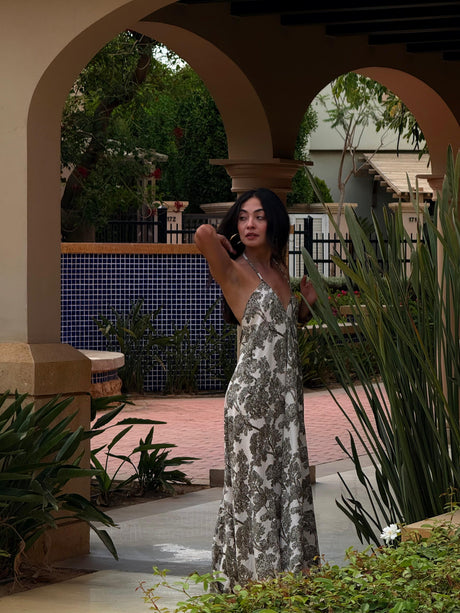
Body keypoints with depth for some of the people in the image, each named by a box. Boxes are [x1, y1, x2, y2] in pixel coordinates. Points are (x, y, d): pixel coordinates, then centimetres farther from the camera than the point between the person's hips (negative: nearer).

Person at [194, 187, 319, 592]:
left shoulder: (279, 271, 13)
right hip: (254, 391, -7)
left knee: (288, 479, 10)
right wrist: (224, 243, -4)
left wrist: (308, 303, 8)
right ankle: (254, 577, 4)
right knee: (255, 483, -2)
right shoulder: (235, 271, -8)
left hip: (287, 391, 7)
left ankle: (286, 570, 18)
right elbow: (204, 235, -26)